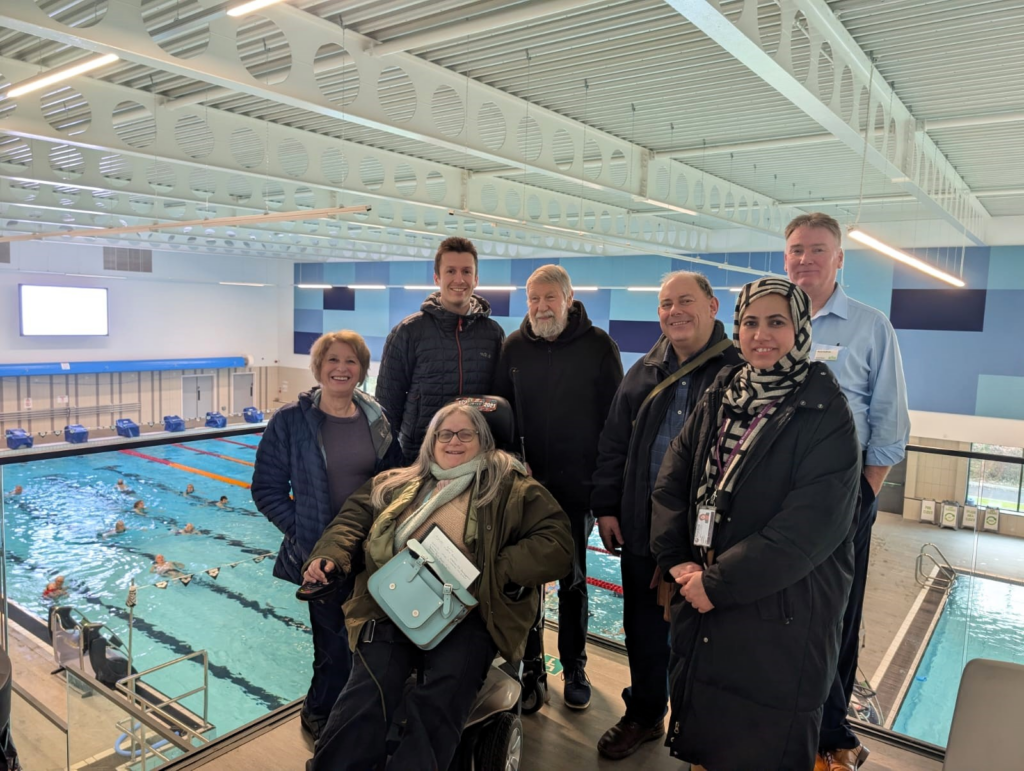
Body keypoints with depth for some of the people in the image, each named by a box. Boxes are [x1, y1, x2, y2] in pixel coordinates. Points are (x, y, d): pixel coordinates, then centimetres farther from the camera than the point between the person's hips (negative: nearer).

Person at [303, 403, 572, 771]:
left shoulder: (510, 488, 8)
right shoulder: (394, 485, 22)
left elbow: (555, 543, -1)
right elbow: (352, 520, 20)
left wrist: (494, 574, -13)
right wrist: (328, 556, -2)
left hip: (466, 617, -2)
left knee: (436, 706, -26)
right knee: (366, 696, -22)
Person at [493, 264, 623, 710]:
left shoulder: (598, 345, -3)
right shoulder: (514, 347, 4)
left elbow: (615, 417, -3)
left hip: (577, 485, -2)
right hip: (525, 483, 2)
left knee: (573, 580, 10)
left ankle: (574, 669, 26)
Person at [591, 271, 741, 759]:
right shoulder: (645, 372, 9)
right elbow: (613, 444, 11)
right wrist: (606, 506, 7)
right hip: (642, 530, 5)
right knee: (643, 628, 17)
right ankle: (643, 715, 39)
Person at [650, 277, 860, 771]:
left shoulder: (826, 414, -12)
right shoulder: (719, 397, 5)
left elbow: (809, 528, -20)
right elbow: (671, 480, 2)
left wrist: (718, 581, -18)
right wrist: (677, 561, -10)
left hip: (780, 617, -5)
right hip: (700, 603, 5)